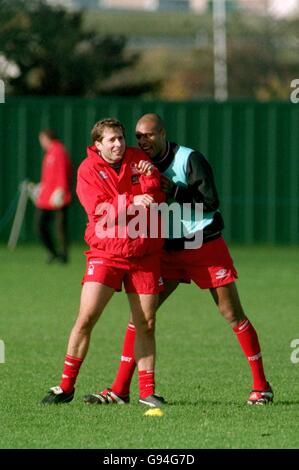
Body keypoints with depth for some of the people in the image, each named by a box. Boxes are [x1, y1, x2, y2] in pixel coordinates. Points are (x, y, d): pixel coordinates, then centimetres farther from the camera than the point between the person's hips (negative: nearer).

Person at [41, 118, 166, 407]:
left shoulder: (138, 160, 5)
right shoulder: (88, 170, -2)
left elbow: (155, 199, 1)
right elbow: (99, 210, -13)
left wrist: (149, 178, -18)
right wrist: (130, 204, -24)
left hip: (144, 253, 2)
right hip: (105, 252, -2)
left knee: (146, 324, 3)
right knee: (86, 318, -11)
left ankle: (147, 391, 13)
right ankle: (66, 386, -2)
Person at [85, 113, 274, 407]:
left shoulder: (189, 159, -13)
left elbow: (210, 201, -17)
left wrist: (174, 190, -26)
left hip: (205, 247, -4)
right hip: (168, 250, 4)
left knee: (233, 316, -1)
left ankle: (261, 386, 10)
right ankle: (120, 389, -1)